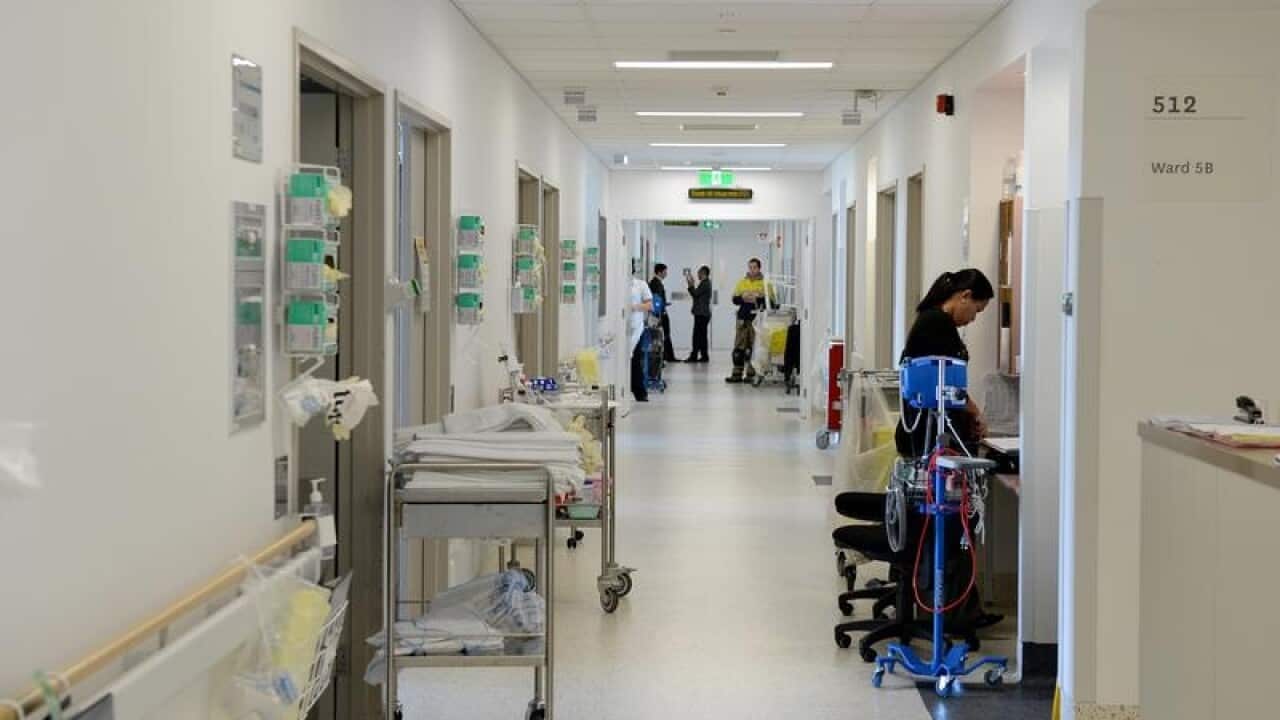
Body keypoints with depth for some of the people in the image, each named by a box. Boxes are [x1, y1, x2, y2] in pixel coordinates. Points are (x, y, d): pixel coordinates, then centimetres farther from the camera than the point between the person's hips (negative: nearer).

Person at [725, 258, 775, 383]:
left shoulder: (765, 283, 1)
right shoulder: (742, 282, 14)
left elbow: (771, 302, -6)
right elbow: (734, 299, 12)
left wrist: (758, 298, -19)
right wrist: (742, 297, -8)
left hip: (757, 320, -4)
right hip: (743, 318, 4)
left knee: (753, 347, -4)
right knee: (739, 346, 2)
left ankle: (752, 373, 4)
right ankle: (737, 374, 6)